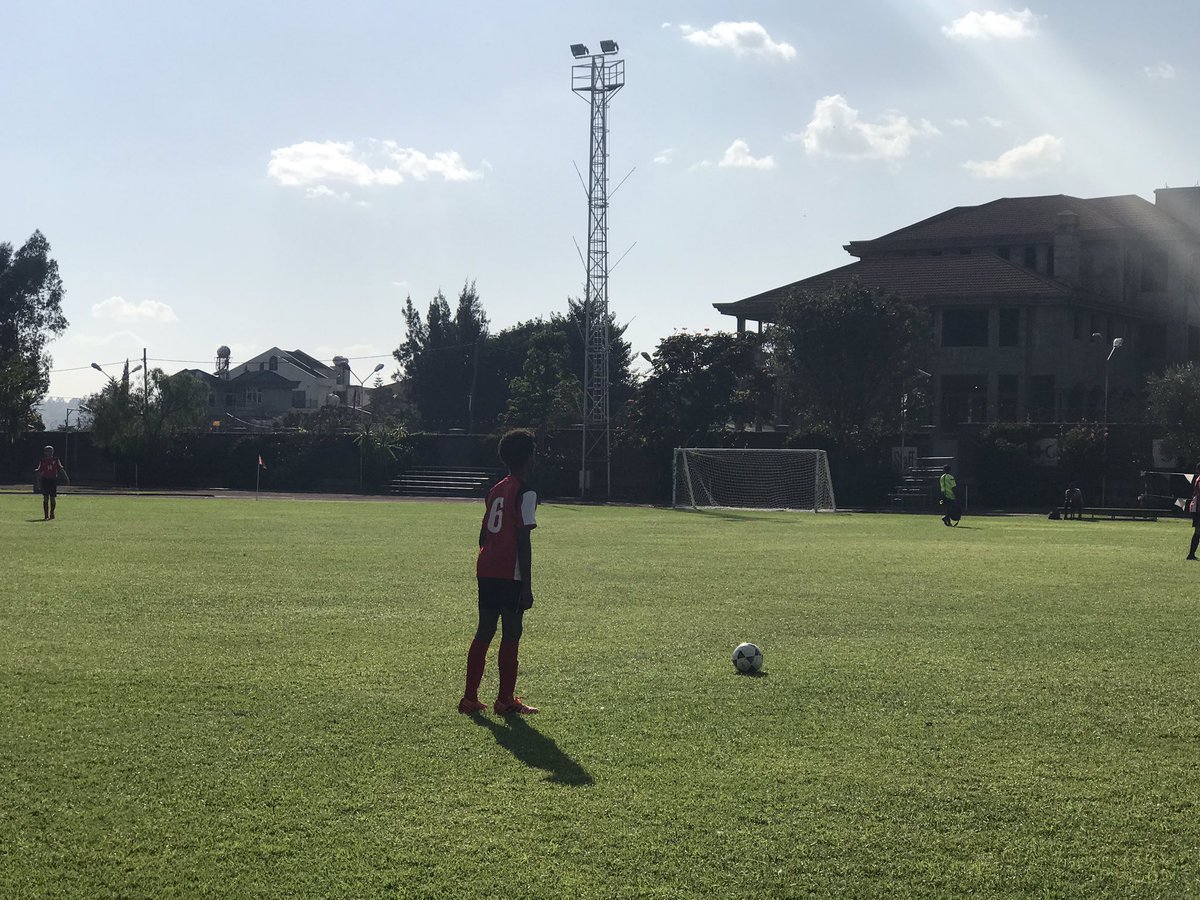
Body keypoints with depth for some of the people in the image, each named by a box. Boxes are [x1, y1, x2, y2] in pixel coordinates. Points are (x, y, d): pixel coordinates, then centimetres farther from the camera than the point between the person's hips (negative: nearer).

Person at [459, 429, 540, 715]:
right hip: (511, 574, -7)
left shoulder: (496, 490, 15)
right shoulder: (525, 493, -9)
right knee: (511, 635, 1)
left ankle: (470, 698, 12)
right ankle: (506, 700, 5)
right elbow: (523, 541, -14)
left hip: (486, 571, 7)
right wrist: (527, 586, -12)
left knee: (484, 632, 11)